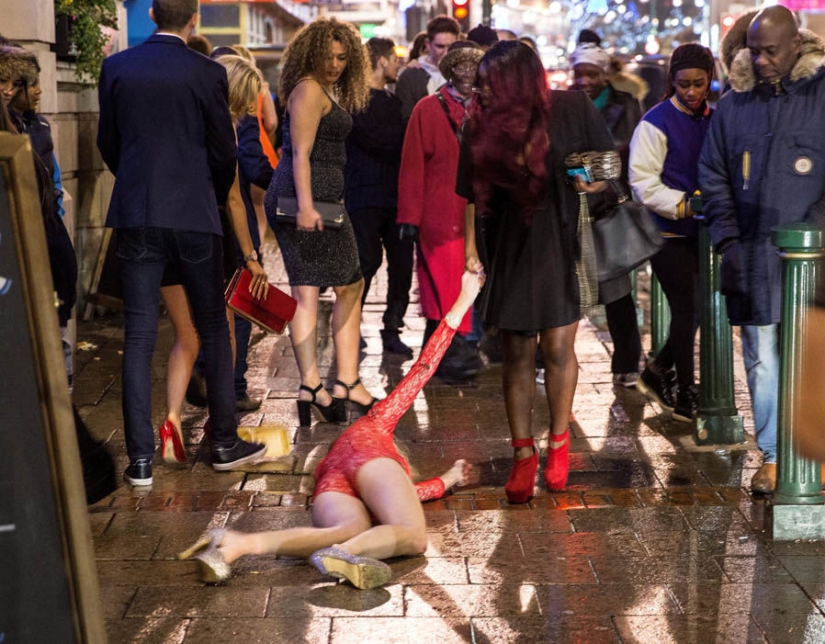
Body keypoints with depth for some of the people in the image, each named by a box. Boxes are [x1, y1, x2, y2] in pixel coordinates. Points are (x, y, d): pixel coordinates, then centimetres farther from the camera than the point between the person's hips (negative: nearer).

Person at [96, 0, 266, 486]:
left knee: (139, 336, 4)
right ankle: (225, 443, 18)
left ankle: (141, 460, 3)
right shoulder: (207, 73, -7)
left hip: (135, 214, 2)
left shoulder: (116, 68, 2)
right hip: (194, 213, -2)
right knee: (214, 329, 11)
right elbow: (224, 150, -1)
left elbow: (108, 143, 10)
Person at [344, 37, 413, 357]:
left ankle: (392, 330, 10)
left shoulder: (392, 100, 21)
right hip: (366, 195, -7)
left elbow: (403, 138, 16)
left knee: (402, 260, 2)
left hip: (396, 194, 7)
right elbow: (374, 138, -16)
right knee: (367, 261, -8)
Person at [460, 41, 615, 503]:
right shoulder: (485, 123, 0)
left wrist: (596, 183, -15)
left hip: (561, 244, -2)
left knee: (559, 349, 3)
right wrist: (471, 245, 5)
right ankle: (524, 455, 14)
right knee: (517, 353, 5)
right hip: (509, 251, 2)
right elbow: (473, 191, 6)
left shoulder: (571, 109, -8)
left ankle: (559, 443, 24)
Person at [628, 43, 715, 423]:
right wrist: (683, 206, -21)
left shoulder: (716, 119, 8)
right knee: (687, 310, -2)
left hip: (702, 231, 6)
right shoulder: (656, 122, -11)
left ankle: (657, 373, 29)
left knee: (700, 307, 10)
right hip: (669, 234, -6)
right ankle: (686, 395, 11)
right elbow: (642, 181, -13)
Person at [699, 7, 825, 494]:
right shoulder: (733, 105, 10)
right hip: (754, 258, 3)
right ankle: (773, 456, 17)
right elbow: (714, 180, 15)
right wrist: (727, 240, 5)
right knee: (762, 361, 6)